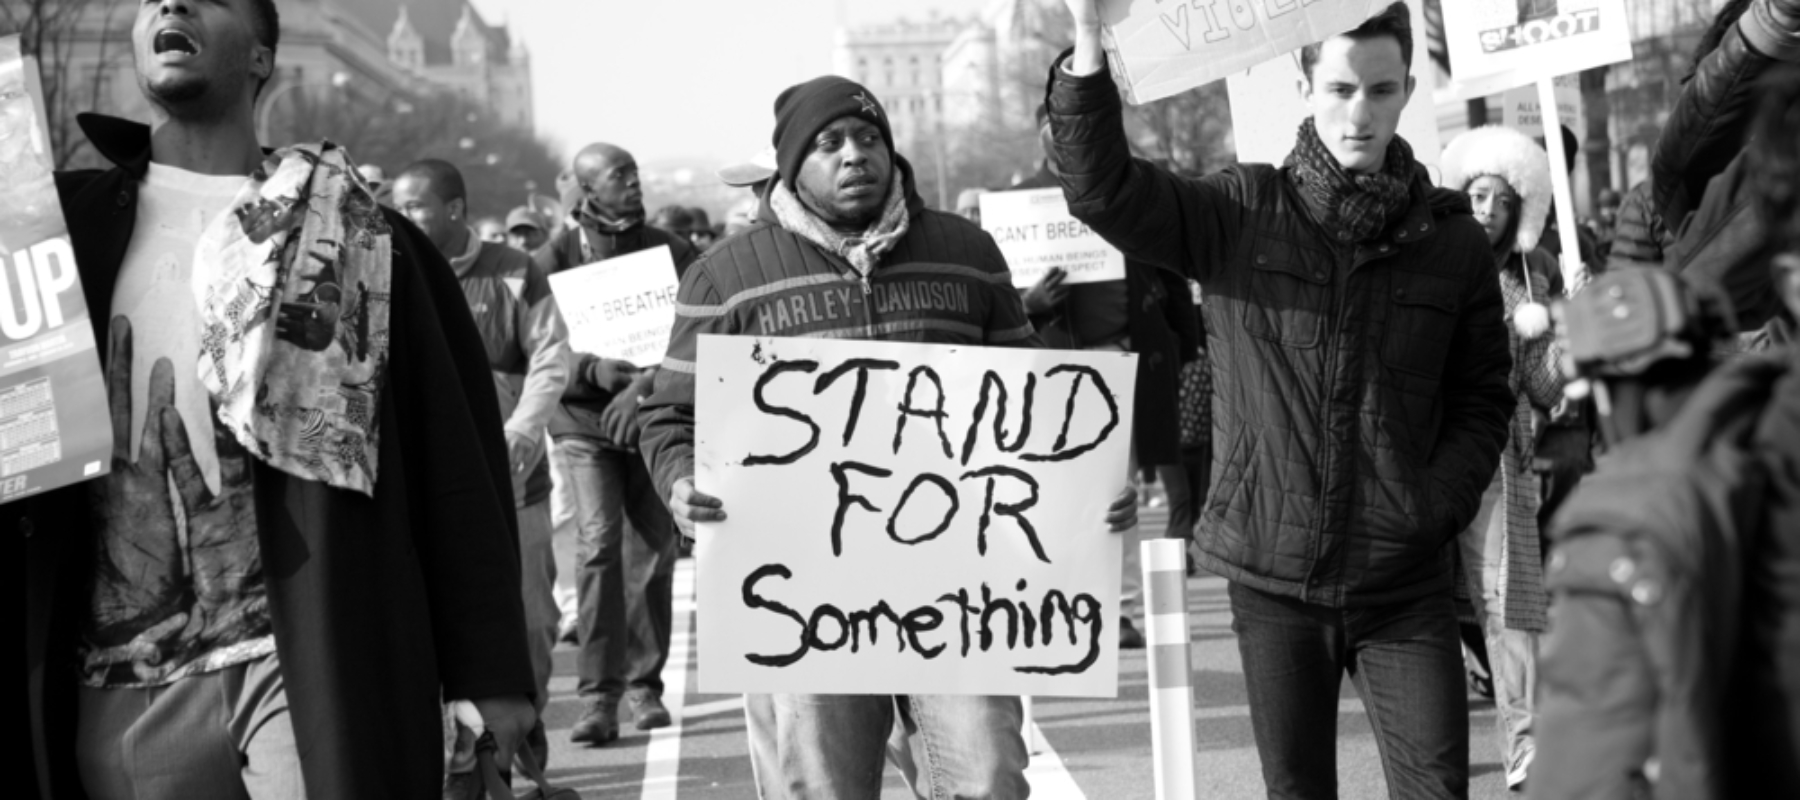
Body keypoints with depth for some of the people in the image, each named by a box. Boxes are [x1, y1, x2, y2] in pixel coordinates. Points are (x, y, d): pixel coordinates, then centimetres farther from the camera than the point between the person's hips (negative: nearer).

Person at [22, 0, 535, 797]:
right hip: (122, 687, 2)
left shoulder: (356, 240, 4)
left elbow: (455, 462, 2)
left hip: (316, 669, -2)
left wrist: (488, 671, -1)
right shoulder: (64, 223, 9)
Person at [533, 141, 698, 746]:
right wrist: (597, 371, -21)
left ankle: (644, 684, 21)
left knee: (652, 553, 6)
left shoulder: (669, 252, 4)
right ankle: (598, 697, -10)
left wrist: (644, 386, -19)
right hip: (583, 421, -2)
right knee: (598, 544, -14)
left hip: (653, 419, 2)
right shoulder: (554, 259, -1)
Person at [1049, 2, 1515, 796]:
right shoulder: (1240, 213, 0)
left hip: (1404, 580, 0)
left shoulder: (1453, 240, 2)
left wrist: (1436, 506, -9)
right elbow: (1101, 187, -10)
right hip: (1273, 573, 0)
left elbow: (1482, 401, 7)